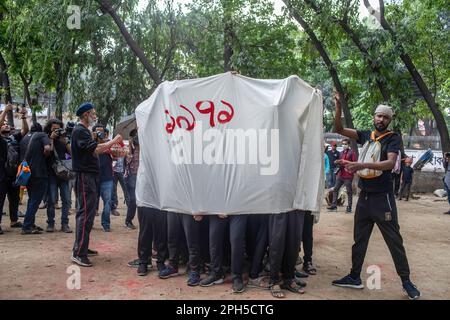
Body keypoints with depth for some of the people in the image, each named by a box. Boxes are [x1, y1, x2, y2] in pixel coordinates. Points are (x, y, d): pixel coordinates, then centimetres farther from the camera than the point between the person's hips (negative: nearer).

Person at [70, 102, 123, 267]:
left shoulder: (85, 130, 20)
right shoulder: (79, 131, -12)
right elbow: (95, 149, -23)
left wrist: (110, 147, 11)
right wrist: (114, 141, -14)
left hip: (91, 175, 10)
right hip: (84, 175, -10)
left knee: (88, 212, 13)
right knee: (85, 213, -11)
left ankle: (82, 247, 21)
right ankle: (78, 253, -8)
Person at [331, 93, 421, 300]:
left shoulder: (393, 138, -4)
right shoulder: (365, 135, 8)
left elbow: (390, 163, -20)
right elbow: (339, 129, 4)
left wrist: (362, 165, -31)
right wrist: (338, 107, -11)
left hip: (383, 197, -5)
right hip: (364, 197, 5)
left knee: (394, 240, 2)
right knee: (359, 239, 12)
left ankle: (406, 282, 14)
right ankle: (355, 277, 22)